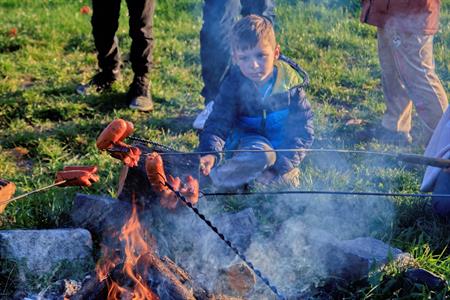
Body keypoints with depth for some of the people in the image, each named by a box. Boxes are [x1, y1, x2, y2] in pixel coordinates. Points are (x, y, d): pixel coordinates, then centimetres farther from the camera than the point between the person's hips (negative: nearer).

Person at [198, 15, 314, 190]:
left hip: (282, 147, 2)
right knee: (259, 155, -35)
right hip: (250, 142, -2)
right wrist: (210, 153, -42)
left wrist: (280, 166, -24)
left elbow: (303, 129, -14)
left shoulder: (289, 82, -15)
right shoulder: (233, 85, -15)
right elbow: (218, 123, -21)